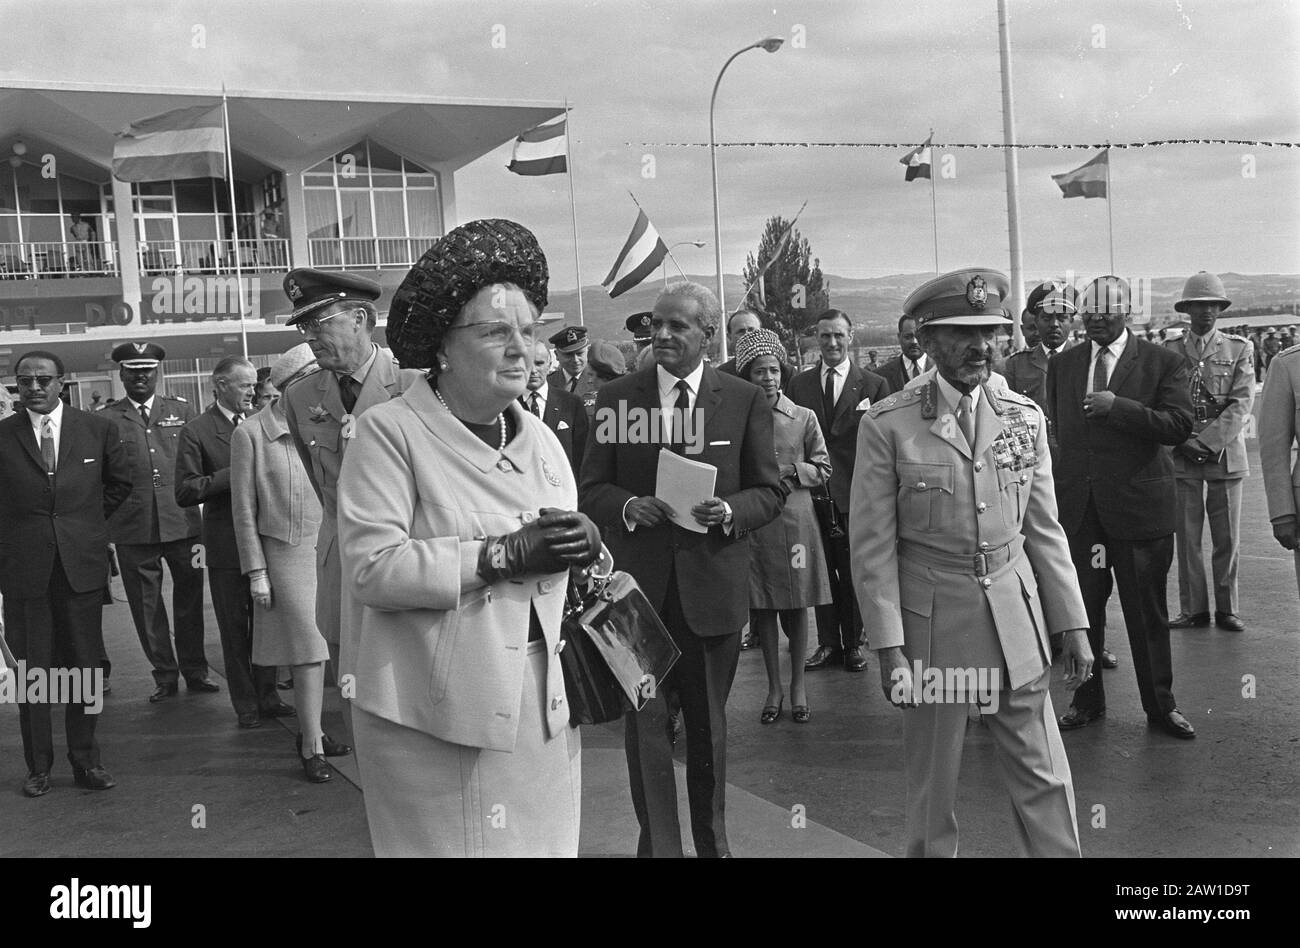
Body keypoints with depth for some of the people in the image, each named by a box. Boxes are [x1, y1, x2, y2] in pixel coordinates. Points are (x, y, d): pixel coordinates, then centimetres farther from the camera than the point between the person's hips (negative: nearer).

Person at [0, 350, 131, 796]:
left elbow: (119, 483, 17)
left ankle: (86, 761, 16)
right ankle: (38, 767, 16)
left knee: (85, 666, 5)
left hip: (83, 563, 1)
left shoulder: (97, 429, 4)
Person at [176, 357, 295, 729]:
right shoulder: (196, 432, -5)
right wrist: (233, 474, -17)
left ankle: (267, 696, 23)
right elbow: (185, 492, -11)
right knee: (234, 628, 6)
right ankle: (245, 705, 16)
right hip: (227, 544, -4)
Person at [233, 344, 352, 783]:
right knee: (308, 648, -6)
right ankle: (312, 746, 3)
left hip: (324, 547, 4)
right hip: (284, 553, -4)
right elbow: (244, 509, -4)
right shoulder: (250, 434, -5)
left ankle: (311, 732, 23)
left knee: (319, 647, 9)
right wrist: (256, 572, -5)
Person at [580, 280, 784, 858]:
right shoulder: (616, 397, 4)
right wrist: (627, 506, -15)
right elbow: (591, 489, 5)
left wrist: (730, 510, -16)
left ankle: (711, 840, 32)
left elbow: (769, 492, 4)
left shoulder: (745, 401, 2)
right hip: (639, 585, 0)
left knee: (708, 723, 14)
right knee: (646, 718, 2)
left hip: (713, 584, 0)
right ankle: (658, 843, 16)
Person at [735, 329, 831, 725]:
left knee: (796, 606, 6)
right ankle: (774, 687, 19)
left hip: (794, 518, 0)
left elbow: (822, 469, 7)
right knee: (762, 607, 6)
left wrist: (790, 471, -9)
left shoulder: (804, 417, 2)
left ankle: (797, 685, 20)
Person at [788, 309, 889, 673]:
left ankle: (854, 643, 20)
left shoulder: (874, 385, 2)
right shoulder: (798, 384, 8)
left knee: (854, 572, 6)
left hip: (855, 493, -2)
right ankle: (828, 643, 18)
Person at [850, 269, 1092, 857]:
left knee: (1045, 781, 8)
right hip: (932, 621, -3)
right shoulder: (887, 426, -8)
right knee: (931, 788, 10)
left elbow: (1044, 529, 8)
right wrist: (889, 648, -11)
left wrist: (1071, 624, 6)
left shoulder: (1024, 417, 5)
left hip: (1017, 619, 3)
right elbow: (873, 546, -8)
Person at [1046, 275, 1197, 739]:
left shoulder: (1163, 363, -1)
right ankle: (1088, 700, 22)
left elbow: (1179, 426, -12)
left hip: (1139, 505, -3)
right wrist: (1054, 491, 10)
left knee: (1147, 612, 6)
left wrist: (1118, 406, -20)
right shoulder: (1062, 365, 10)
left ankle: (1160, 705, 20)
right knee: (1083, 609, 8)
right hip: (1078, 507, 3)